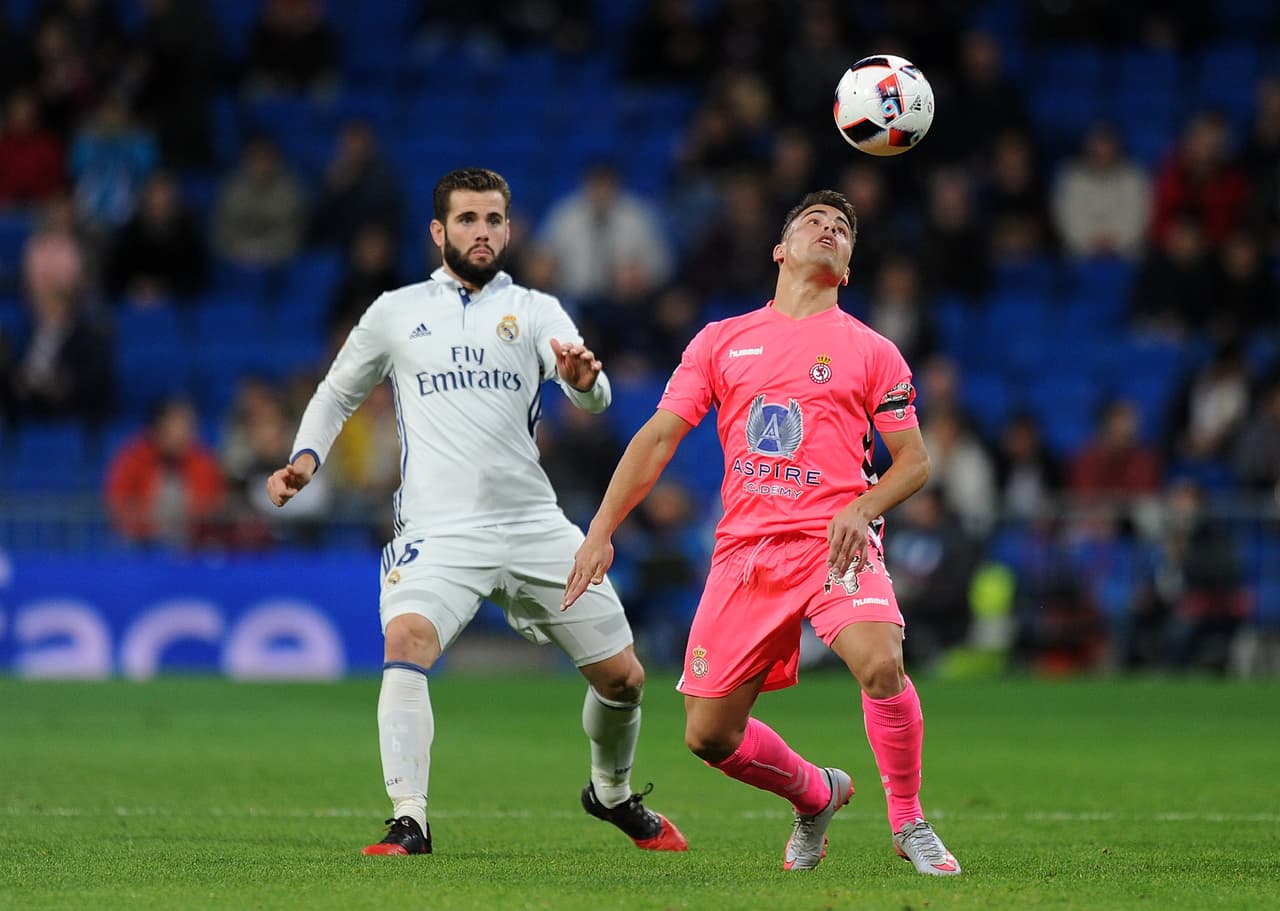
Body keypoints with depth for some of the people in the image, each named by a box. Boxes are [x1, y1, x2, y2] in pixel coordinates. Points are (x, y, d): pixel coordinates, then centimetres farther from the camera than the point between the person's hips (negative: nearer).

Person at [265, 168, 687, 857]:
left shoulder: (535, 310, 8)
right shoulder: (396, 313, 10)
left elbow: (594, 398, -8)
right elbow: (337, 393, 23)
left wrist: (582, 379, -33)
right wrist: (306, 457, 3)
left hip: (533, 526, 2)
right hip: (439, 532, -2)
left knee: (623, 678, 4)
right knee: (407, 640, -30)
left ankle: (612, 793, 34)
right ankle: (408, 822, -30)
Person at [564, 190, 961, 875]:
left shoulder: (871, 351, 10)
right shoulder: (721, 341, 14)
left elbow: (914, 459, 9)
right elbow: (658, 438, 11)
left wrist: (862, 508, -11)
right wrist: (601, 530, 1)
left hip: (835, 540, -2)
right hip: (745, 548, 2)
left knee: (880, 665, -31)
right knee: (709, 735, -2)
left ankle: (908, 822, -10)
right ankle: (817, 796, 28)